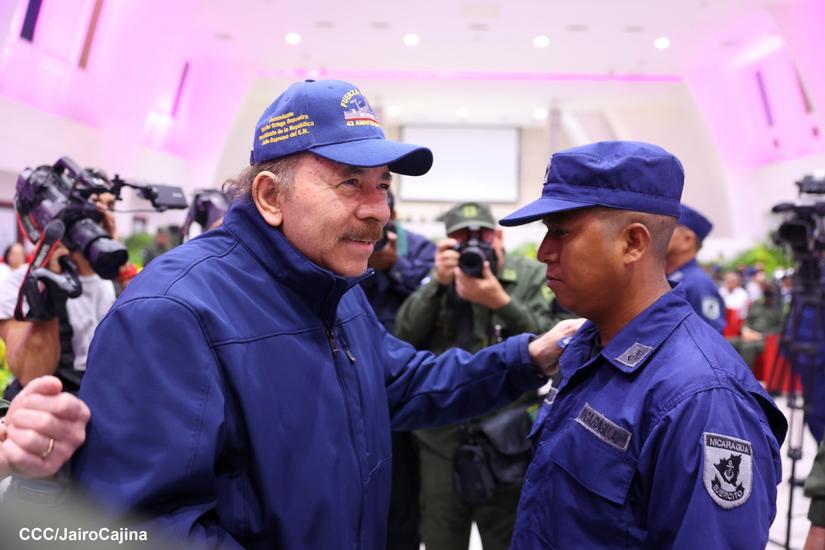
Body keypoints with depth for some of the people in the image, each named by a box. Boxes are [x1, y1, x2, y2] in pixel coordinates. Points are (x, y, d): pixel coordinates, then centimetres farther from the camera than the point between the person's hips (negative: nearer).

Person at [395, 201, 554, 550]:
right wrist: (438, 283, -14)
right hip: (439, 436, 3)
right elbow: (404, 336, -2)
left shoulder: (530, 277, 2)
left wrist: (500, 301, -21)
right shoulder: (439, 279, 11)